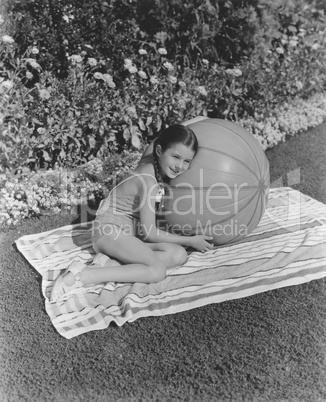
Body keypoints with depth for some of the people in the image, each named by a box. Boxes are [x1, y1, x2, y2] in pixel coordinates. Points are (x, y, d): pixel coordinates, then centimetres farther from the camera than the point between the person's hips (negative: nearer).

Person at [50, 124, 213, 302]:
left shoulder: (151, 162, -1)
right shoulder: (148, 182, -23)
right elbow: (150, 233, -17)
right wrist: (190, 241, -8)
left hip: (131, 231, 9)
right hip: (110, 231, -9)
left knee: (178, 255, -10)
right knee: (157, 270, -27)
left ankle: (108, 265, -15)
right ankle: (83, 276, -24)